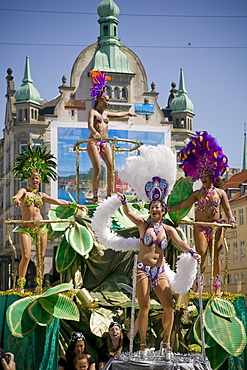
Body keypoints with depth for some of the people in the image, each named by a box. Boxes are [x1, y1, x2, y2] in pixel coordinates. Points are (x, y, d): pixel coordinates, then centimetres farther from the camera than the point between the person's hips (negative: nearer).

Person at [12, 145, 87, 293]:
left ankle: (39, 285, 10)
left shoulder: (41, 195, 15)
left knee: (41, 257, 2)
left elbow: (59, 201, 18)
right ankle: (21, 286, -7)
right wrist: (16, 200, -46)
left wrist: (76, 205, 14)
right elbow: (17, 196, -20)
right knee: (26, 256, -14)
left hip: (41, 227, 4)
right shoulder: (24, 191, 2)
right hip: (26, 229, -4)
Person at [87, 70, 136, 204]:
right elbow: (90, 125, -19)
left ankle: (109, 194, -5)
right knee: (97, 168, -16)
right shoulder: (93, 112, -1)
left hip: (105, 143, 7)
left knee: (111, 167, -8)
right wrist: (95, 133, -40)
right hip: (94, 142, -7)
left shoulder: (106, 113, 20)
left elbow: (118, 114, 40)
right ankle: (95, 197, -15)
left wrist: (128, 113, 56)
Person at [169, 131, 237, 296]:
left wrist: (232, 220, -15)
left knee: (216, 255, -2)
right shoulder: (198, 194, 12)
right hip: (200, 226, 1)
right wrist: (166, 209, 7)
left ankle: (217, 287, -1)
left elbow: (227, 208, 3)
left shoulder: (220, 192, 9)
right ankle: (199, 287, -8)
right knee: (201, 254, -9)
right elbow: (182, 205, 12)